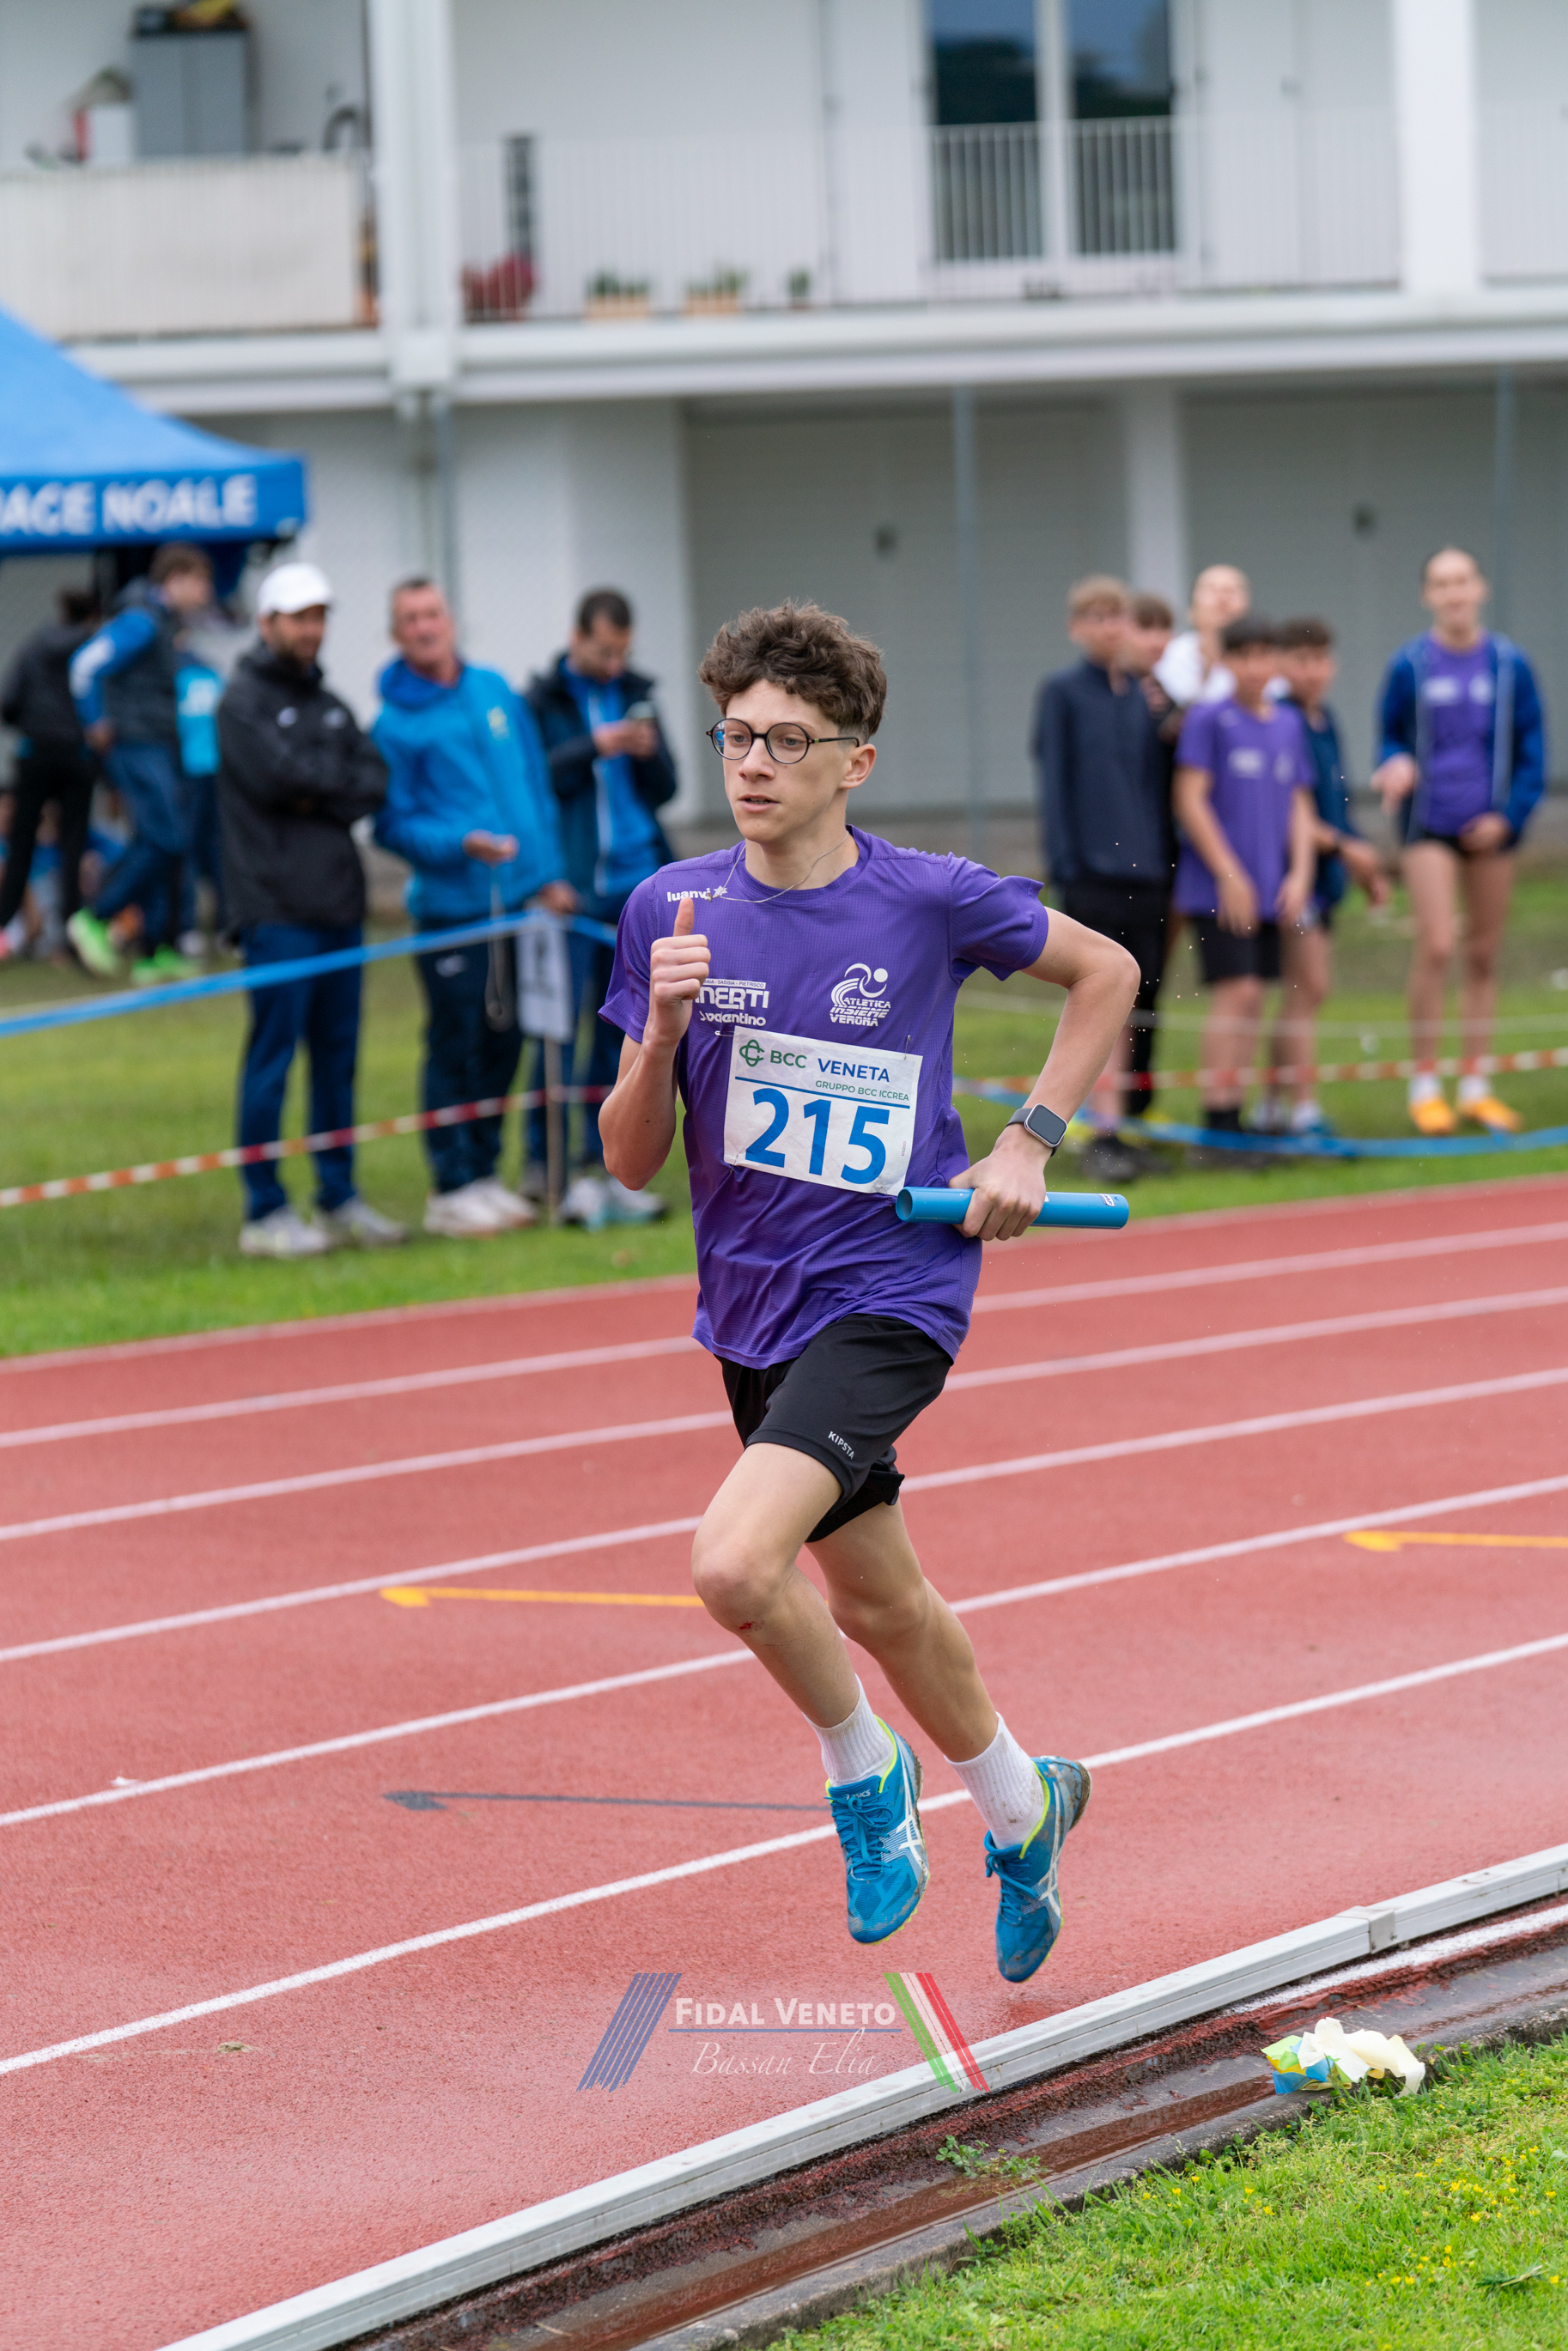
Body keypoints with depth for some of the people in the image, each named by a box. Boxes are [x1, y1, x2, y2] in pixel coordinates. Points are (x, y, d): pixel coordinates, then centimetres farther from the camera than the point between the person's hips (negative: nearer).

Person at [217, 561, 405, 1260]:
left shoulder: (329, 705, 18)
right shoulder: (244, 699, -3)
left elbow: (376, 782, 7)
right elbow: (275, 774, -17)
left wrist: (318, 794, -10)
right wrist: (339, 777, -1)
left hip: (338, 905, 7)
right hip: (277, 909, -7)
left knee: (338, 1055, 10)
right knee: (273, 1056, -6)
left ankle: (339, 1197, 17)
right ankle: (264, 1212, -4)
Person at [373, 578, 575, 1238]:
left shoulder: (495, 691, 10)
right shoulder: (395, 725, -5)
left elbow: (536, 785, 15)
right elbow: (393, 824, -5)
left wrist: (550, 872, 10)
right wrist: (461, 844, -20)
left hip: (520, 899, 5)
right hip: (452, 905, -5)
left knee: (503, 1042, 10)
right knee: (457, 1047, -4)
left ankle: (484, 1171, 20)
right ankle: (453, 1188, 4)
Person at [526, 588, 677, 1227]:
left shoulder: (635, 694, 14)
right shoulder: (543, 700, 0)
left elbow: (664, 790, 14)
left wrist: (648, 754, -6)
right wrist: (594, 748, -19)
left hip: (636, 885, 5)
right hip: (572, 887, -5)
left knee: (623, 1030, 6)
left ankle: (600, 1164, 11)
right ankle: (545, 1165, -4)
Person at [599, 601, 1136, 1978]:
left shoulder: (931, 900, -10)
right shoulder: (672, 910, -3)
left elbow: (1106, 972, 8)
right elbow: (632, 1162, -1)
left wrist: (1029, 1145, 0)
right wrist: (664, 1030, -19)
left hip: (890, 1295, -5)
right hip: (753, 1309, 5)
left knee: (735, 1565, -24)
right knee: (876, 1603, 19)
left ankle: (864, 1770, 4)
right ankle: (1017, 1803, 45)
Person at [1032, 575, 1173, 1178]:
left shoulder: (1145, 699, 13)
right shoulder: (1062, 694, 2)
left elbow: (1162, 785, 17)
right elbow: (1053, 783, -2)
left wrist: (1167, 862, 10)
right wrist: (1065, 864, -9)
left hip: (1147, 876, 5)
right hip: (1093, 874, -5)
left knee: (1140, 1005, 4)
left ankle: (1128, 1125, 10)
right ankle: (1103, 1135, -9)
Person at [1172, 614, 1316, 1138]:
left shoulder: (1289, 724, 12)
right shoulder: (1209, 718, -5)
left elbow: (1299, 805, 16)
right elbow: (1190, 800, -9)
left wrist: (1299, 874, 4)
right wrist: (1229, 875, -13)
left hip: (1270, 892, 6)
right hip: (1217, 887, -6)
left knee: (1252, 1003, 7)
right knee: (1235, 993, -12)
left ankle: (1234, 1119, 12)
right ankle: (1219, 1123, -11)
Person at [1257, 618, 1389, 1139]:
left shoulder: (1325, 723, 13)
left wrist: (1366, 864, 24)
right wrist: (1344, 846, -17)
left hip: (1326, 870, 9)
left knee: (1305, 991, 11)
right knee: (1309, 986, -11)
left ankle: (1272, 1105, 17)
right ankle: (1303, 1107, -10)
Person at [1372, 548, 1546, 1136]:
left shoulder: (1509, 665, 1)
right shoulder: (1410, 666, -1)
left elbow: (1532, 750, 6)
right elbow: (1390, 738, 8)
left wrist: (1509, 815, -5)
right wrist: (1398, 766, -14)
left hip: (1490, 826, 2)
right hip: (1429, 823, -2)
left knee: (1483, 955, 6)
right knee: (1436, 946, -13)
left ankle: (1475, 1086, 14)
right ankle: (1424, 1084, -6)